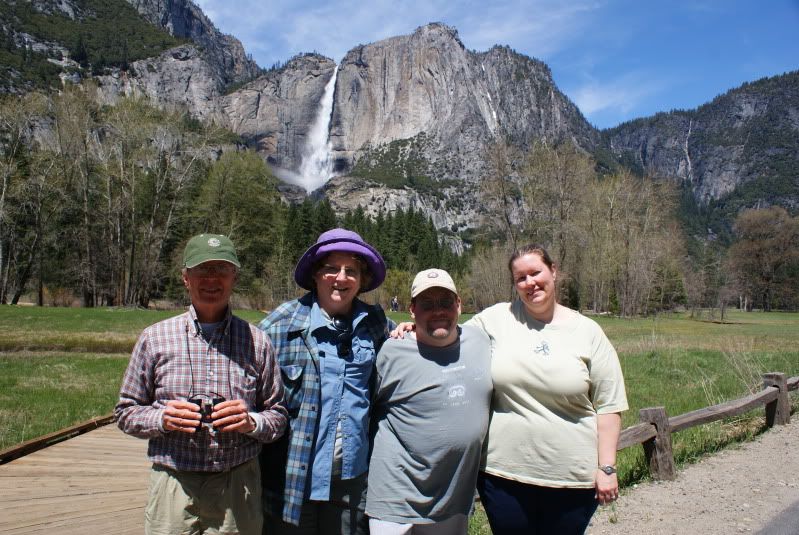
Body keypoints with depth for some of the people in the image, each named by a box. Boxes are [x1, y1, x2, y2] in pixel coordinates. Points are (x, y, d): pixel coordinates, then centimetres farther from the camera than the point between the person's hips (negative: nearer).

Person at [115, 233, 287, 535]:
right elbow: (126, 412, 7)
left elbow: (278, 415, 6)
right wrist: (162, 419, -11)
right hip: (174, 485, 0)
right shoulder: (155, 338, 1)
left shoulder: (257, 342, 2)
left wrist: (251, 422, -14)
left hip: (238, 487, 1)